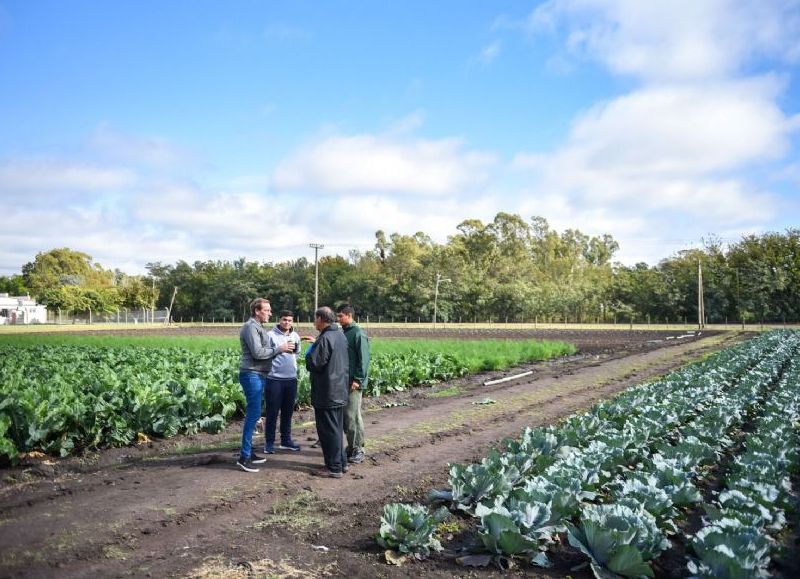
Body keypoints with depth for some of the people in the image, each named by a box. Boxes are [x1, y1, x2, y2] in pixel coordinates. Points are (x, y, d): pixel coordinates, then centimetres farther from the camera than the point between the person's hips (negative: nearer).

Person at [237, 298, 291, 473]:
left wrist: (280, 348, 5)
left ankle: (248, 452, 20)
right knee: (253, 413, -10)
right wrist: (279, 349, -11)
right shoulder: (250, 327, -12)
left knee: (253, 414, 13)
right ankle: (244, 456, -7)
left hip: (258, 375, 10)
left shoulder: (258, 327, 18)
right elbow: (258, 352, -20)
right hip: (251, 375, -10)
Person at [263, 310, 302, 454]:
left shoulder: (295, 336, 8)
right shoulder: (271, 335, -9)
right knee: (272, 412, 2)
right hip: (274, 379, -5)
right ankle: (269, 442, 13)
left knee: (288, 412, 14)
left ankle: (286, 440, 26)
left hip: (291, 379, 6)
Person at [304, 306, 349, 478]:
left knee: (328, 430, -1)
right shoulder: (340, 335, 8)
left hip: (326, 393, -9)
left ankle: (334, 467, 4)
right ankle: (341, 462, 26)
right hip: (340, 391, 9)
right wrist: (316, 343, 19)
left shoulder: (325, 338, -21)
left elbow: (314, 364, -21)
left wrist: (310, 350, -3)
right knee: (337, 428, 18)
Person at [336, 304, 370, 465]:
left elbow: (364, 359, -16)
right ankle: (351, 447, 21)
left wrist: (358, 380, -19)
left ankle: (358, 450, 4)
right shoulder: (343, 333, 13)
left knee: (353, 416, -5)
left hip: (353, 383, -8)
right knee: (345, 415, 11)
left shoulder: (358, 334, -11)